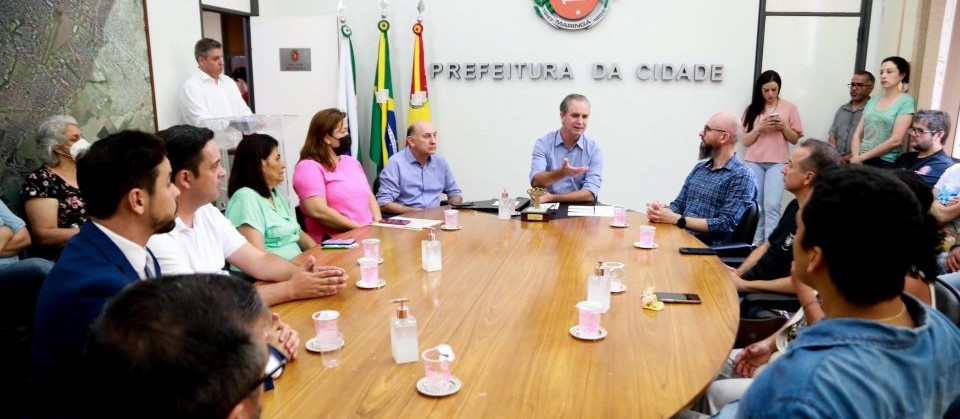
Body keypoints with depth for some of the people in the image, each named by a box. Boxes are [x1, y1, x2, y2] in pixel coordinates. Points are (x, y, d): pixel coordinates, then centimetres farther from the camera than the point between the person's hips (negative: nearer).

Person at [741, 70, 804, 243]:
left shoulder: (789, 108, 5)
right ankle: (756, 243, 9)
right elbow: (746, 141, 6)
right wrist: (759, 128, -11)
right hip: (753, 162, 2)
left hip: (777, 163, -2)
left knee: (771, 205, -14)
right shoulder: (752, 109, 8)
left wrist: (784, 127, -11)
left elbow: (795, 139, 7)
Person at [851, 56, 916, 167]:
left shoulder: (906, 102, -3)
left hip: (886, 163, -4)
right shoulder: (872, 101, 13)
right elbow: (857, 134, 9)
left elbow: (896, 140, -12)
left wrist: (862, 157, -11)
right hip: (862, 162, 4)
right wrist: (856, 156, -9)